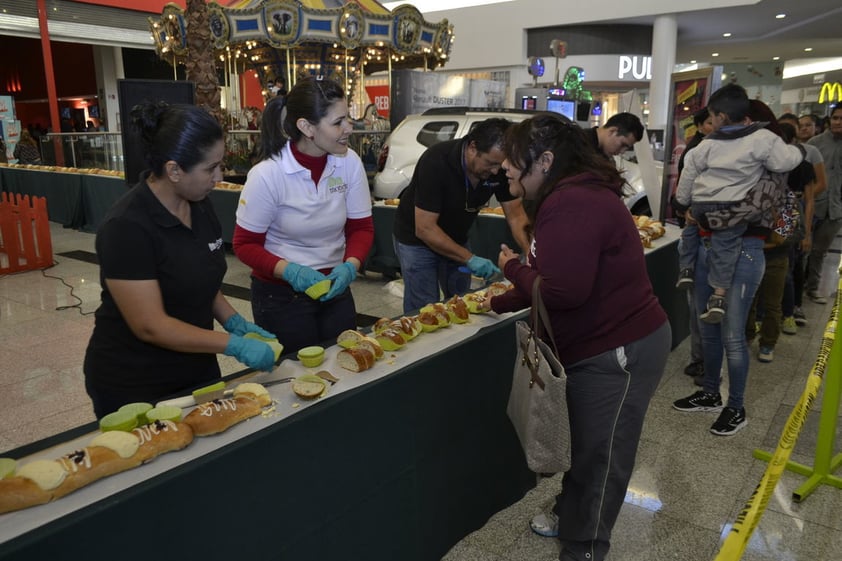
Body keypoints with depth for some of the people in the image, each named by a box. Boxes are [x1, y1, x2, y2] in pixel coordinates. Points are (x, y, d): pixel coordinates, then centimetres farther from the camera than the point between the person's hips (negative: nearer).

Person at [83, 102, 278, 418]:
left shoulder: (200, 205, -1)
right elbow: (150, 326, -24)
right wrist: (235, 345, -23)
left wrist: (236, 324, -4)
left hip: (197, 371, 7)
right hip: (134, 390, -7)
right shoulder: (127, 226, -24)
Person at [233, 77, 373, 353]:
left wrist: (350, 266, -18)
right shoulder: (266, 175, -20)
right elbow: (245, 244, -11)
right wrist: (289, 271, -26)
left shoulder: (349, 162, -11)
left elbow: (361, 227, -1)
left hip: (335, 288, 4)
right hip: (281, 295, -3)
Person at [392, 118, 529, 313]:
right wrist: (470, 258, -32)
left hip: (457, 238, 6)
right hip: (416, 238, -5)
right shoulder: (436, 162, -31)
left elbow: (515, 215, -9)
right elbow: (424, 229, -31)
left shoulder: (500, 166, -16)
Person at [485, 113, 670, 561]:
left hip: (621, 351, -11)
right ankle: (570, 518, 47)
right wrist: (495, 304, 15)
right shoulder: (567, 198, 9)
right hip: (598, 344, 11)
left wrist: (511, 267, -15)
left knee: (600, 454, 7)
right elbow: (554, 282, 15)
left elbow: (561, 290, -33)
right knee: (585, 444, 26)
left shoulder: (572, 204, -26)